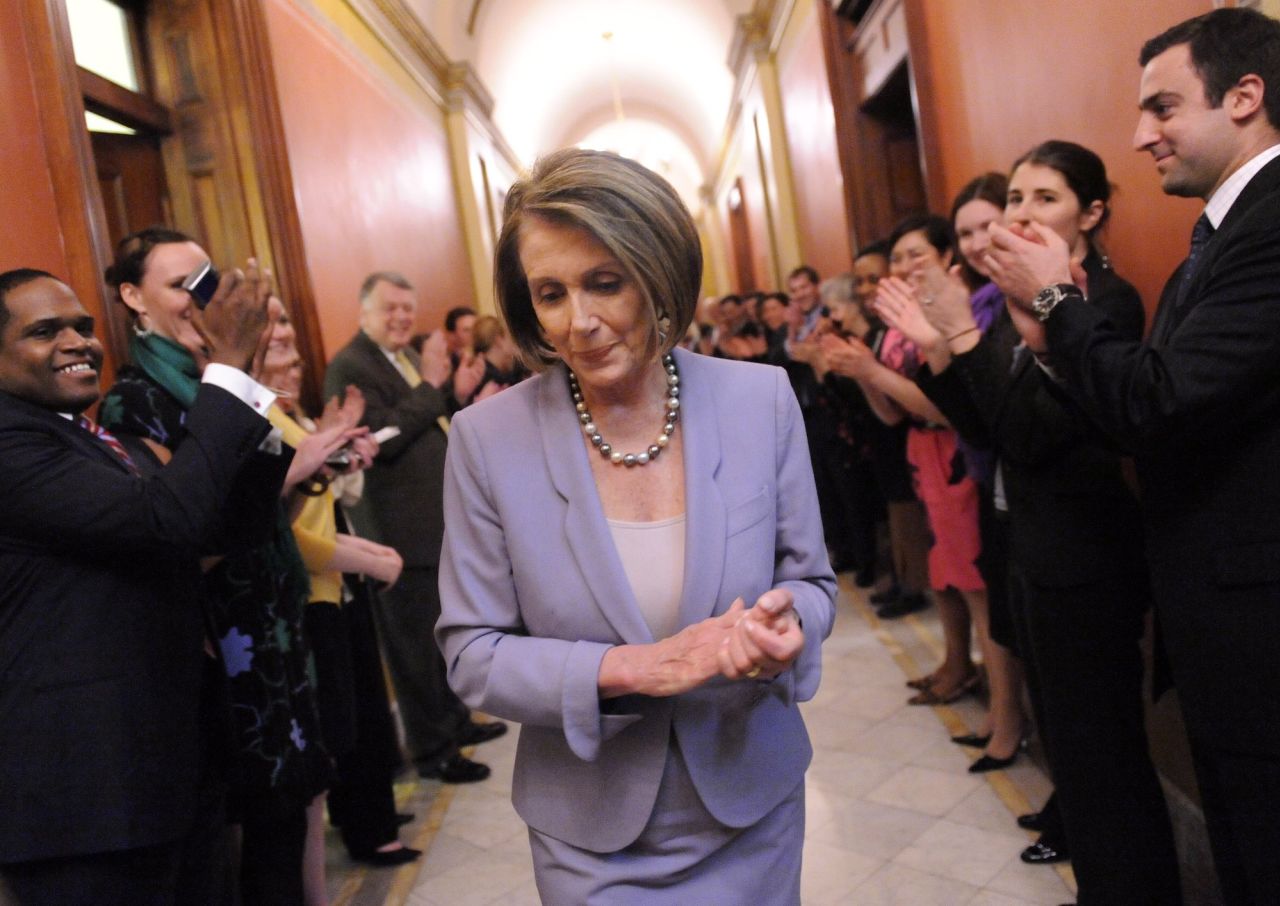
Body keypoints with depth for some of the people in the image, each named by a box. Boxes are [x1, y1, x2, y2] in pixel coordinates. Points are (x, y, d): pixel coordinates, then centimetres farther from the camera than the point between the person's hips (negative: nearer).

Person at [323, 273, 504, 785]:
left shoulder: (412, 357, 14)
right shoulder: (350, 367, -14)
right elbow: (383, 436, -26)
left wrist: (457, 395, 1)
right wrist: (430, 386, -21)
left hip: (442, 524, 9)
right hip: (404, 531, -9)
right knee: (416, 646, 3)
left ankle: (455, 721, 38)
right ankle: (431, 750, 16)